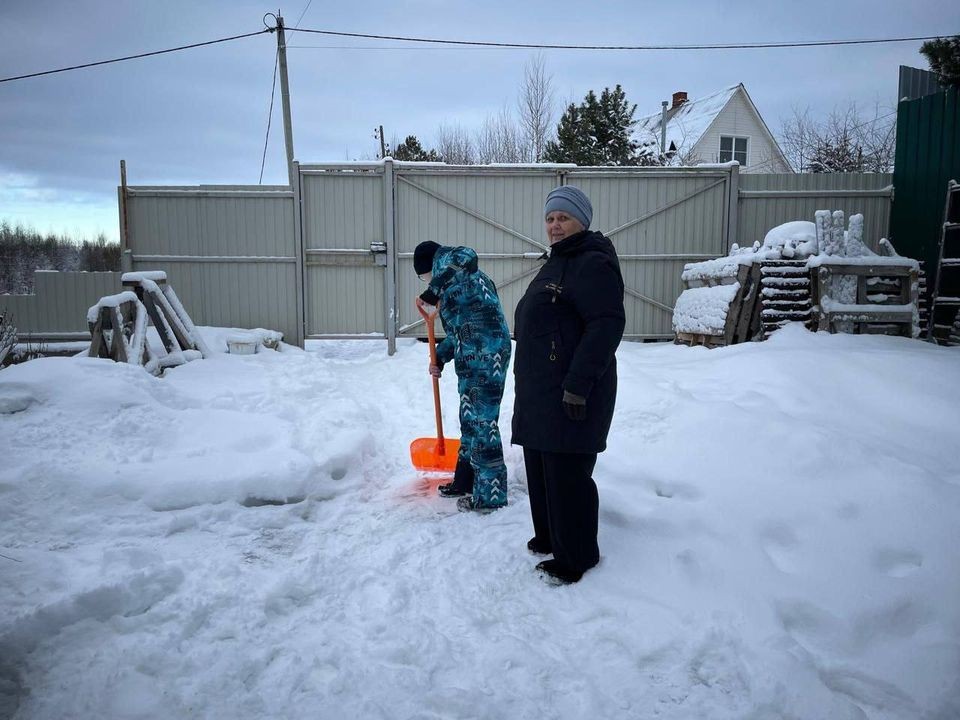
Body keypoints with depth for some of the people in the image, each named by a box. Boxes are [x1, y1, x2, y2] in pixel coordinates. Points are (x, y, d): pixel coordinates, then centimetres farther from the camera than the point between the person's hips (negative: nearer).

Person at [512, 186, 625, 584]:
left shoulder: (594, 264, -14)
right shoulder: (557, 262, 19)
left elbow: (606, 326, -23)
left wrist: (578, 386, -26)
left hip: (569, 393, -10)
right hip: (538, 392, 11)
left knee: (567, 475, -2)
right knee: (541, 468, 19)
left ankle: (576, 557, 12)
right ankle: (549, 537, 35)